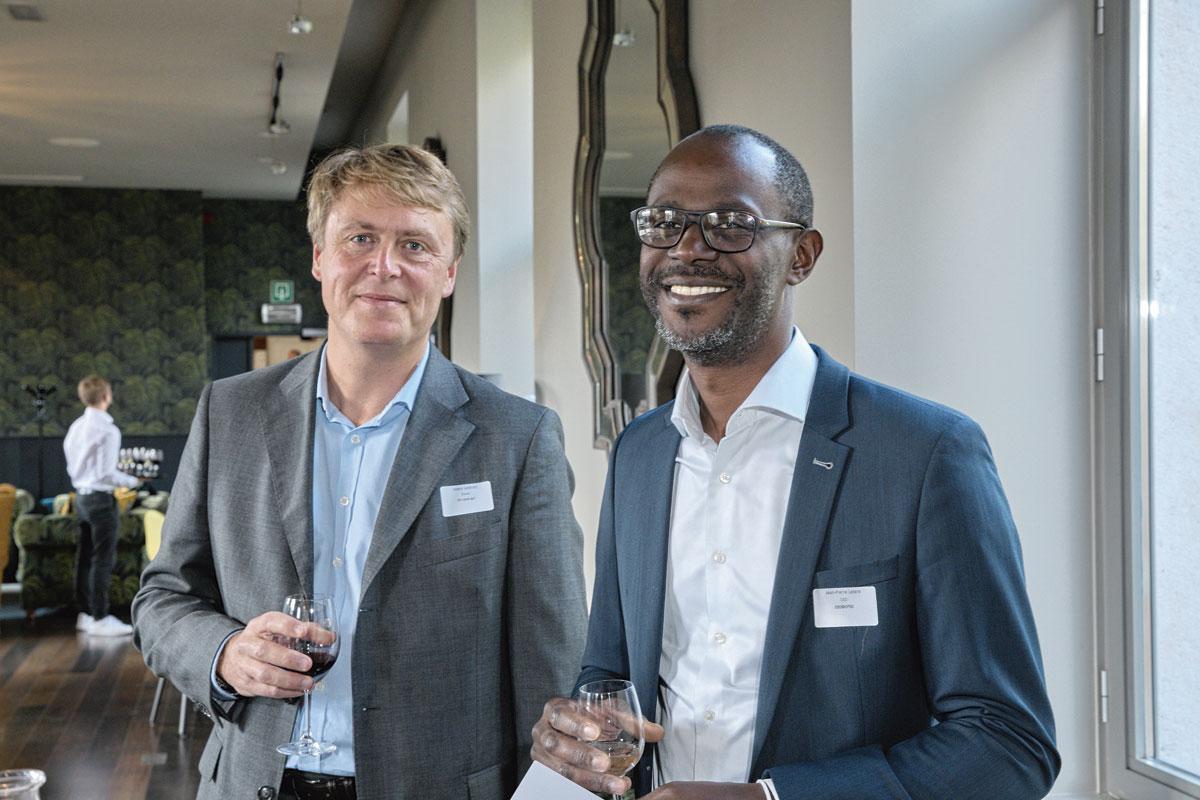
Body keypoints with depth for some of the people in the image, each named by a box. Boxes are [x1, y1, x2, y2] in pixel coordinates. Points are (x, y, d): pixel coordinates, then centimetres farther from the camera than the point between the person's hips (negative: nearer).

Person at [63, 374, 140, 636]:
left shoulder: (76, 427, 8)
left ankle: (85, 614, 21)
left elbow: (72, 465, 15)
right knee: (103, 559, -4)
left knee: (85, 557, 13)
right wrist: (132, 481, -5)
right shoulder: (108, 429, -16)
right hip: (101, 498, -8)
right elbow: (107, 473, -19)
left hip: (81, 495, 8)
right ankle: (100, 619, -2)